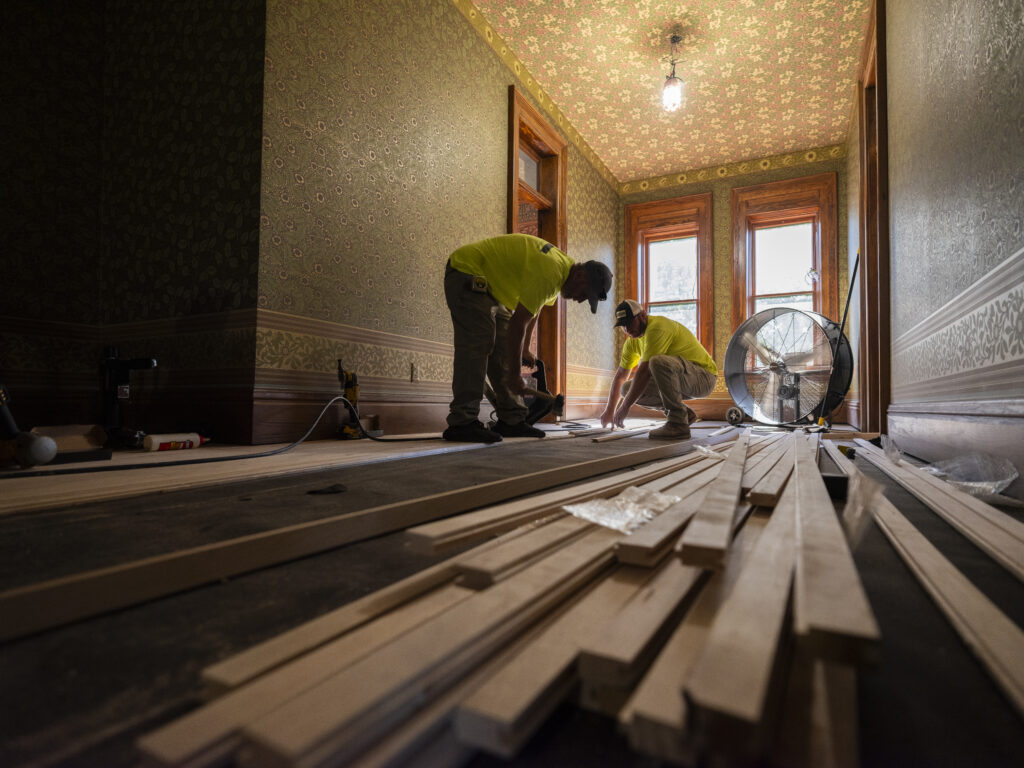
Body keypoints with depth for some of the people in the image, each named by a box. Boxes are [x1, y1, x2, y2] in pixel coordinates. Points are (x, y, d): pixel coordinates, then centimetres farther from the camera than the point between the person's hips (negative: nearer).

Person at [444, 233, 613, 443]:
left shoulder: (563, 267, 4)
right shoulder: (549, 275, -29)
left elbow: (532, 311, 16)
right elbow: (517, 324, -28)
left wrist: (524, 349, 20)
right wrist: (514, 376, -21)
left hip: (488, 284, 10)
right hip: (466, 271, -10)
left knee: (503, 350, 3)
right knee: (476, 345, -19)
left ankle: (511, 420, 5)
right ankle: (462, 423, -19)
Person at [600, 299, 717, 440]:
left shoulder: (657, 328, -22)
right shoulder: (633, 340, 6)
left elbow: (645, 371, -28)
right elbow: (620, 376, 10)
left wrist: (625, 406, -25)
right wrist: (609, 410, 4)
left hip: (704, 376, -9)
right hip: (679, 380, 9)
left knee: (658, 362, -37)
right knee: (628, 389, -3)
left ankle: (678, 423, -25)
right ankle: (684, 412, 8)